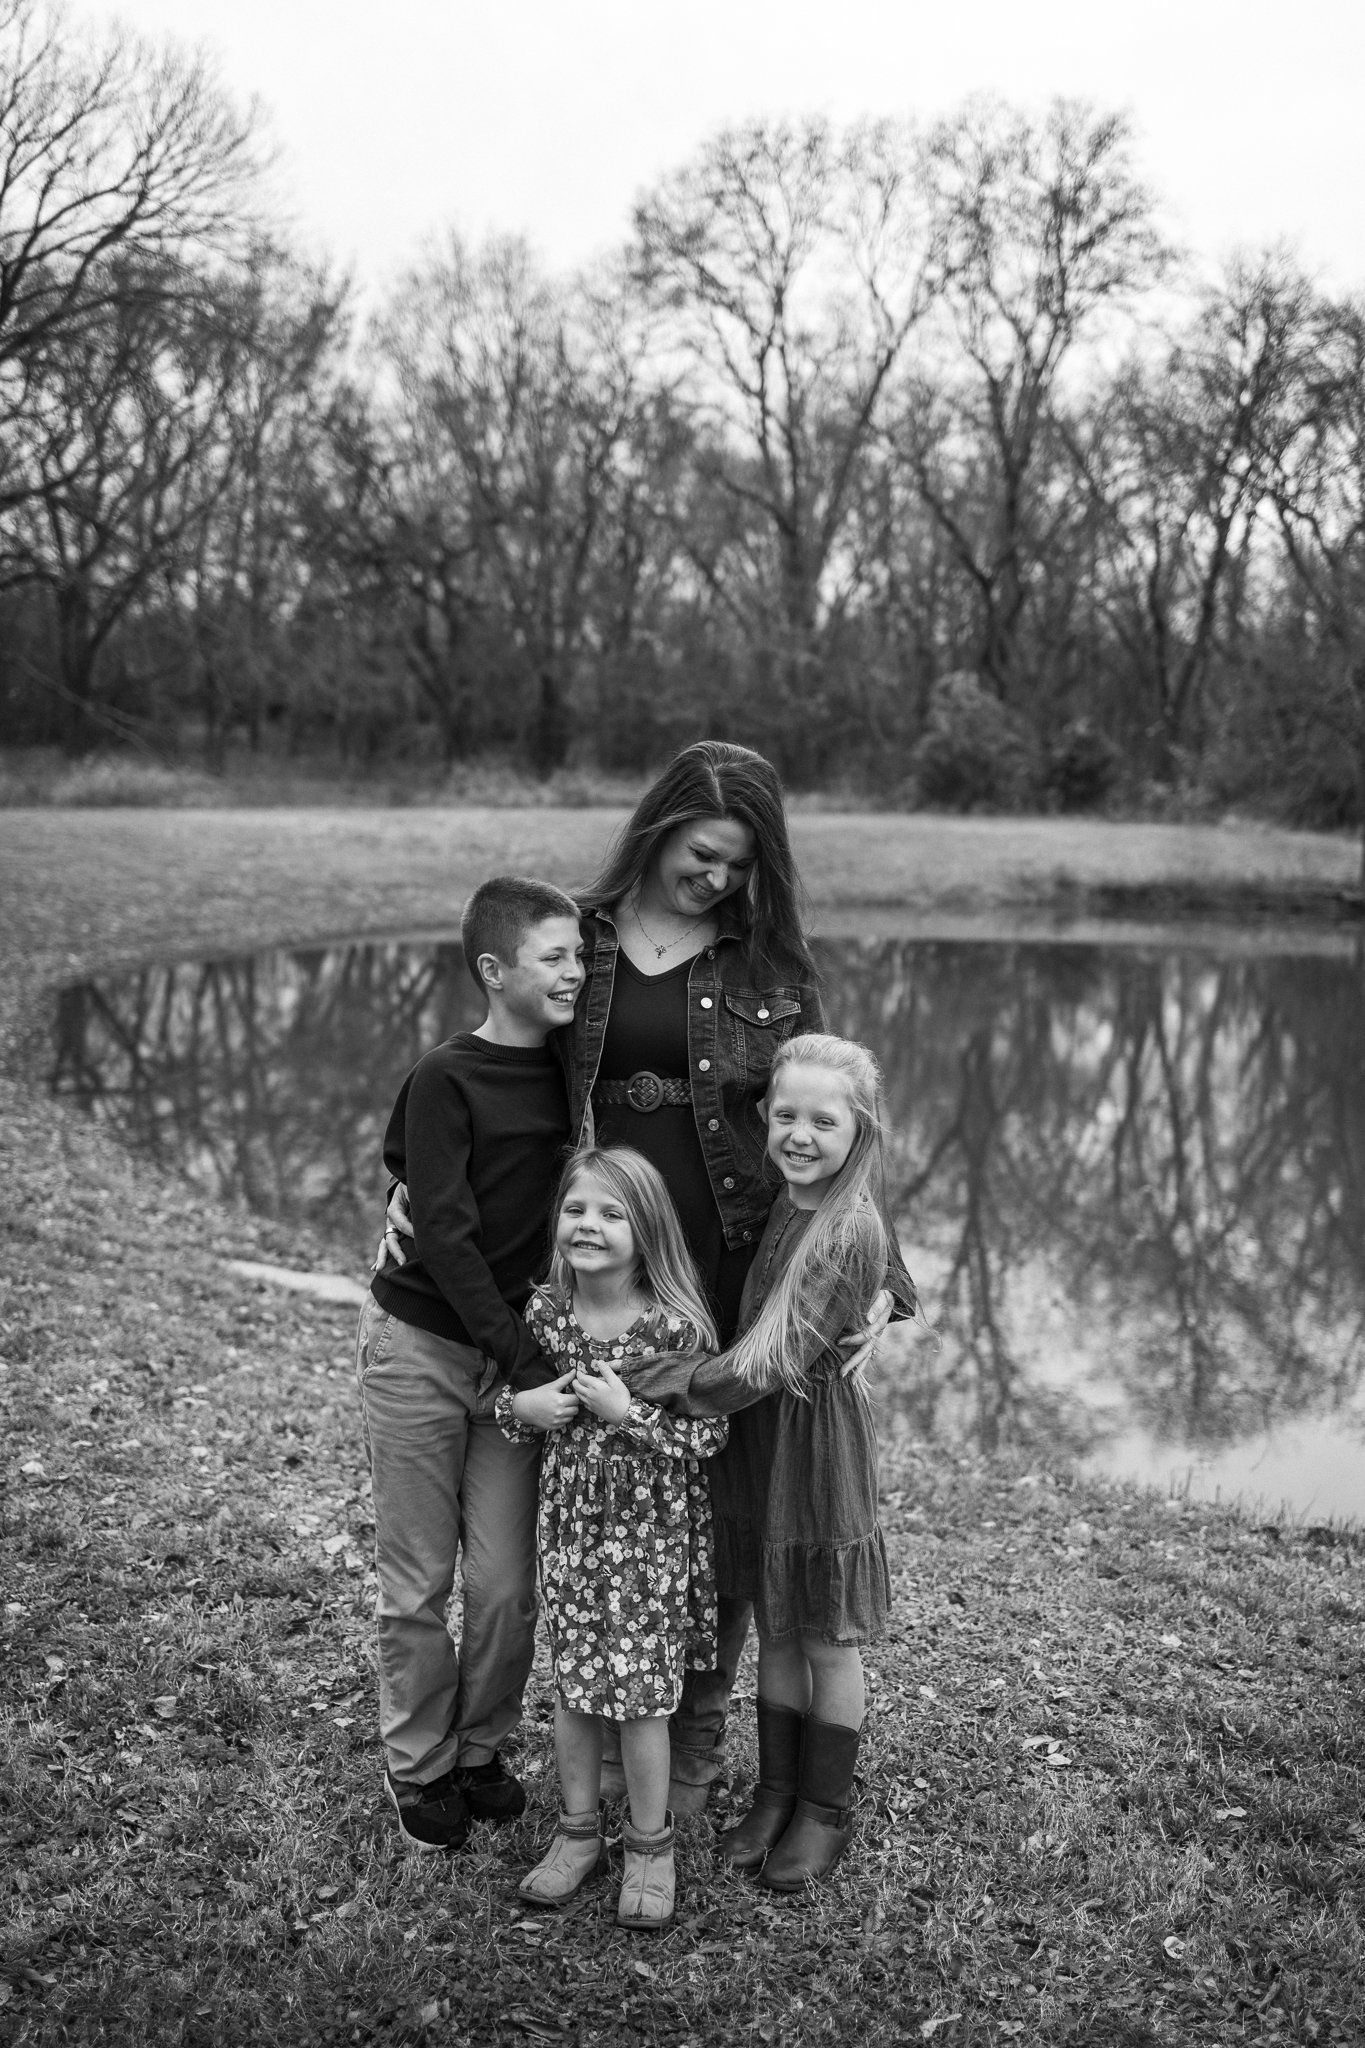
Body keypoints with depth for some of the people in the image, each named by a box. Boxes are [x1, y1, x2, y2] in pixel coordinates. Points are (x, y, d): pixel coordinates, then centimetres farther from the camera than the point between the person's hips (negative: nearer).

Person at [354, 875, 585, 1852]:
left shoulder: (569, 1070, 2)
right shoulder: (445, 1082, -14)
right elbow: (447, 1239, -18)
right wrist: (529, 1367, -22)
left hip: (514, 1353, 4)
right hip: (420, 1349, -4)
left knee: (507, 1584, 4)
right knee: (420, 1582, 8)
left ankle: (483, 1750, 27)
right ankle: (420, 1767, 26)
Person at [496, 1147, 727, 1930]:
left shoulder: (677, 1324, -16)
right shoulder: (545, 1312, -3)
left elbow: (709, 1435, -15)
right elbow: (508, 1402, 11)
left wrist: (627, 1413, -24)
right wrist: (525, 1407, -11)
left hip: (653, 1533, -4)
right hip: (571, 1522, 4)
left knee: (642, 1691, 4)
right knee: (573, 1682, 12)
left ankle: (651, 1845, 24)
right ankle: (579, 1830, 31)